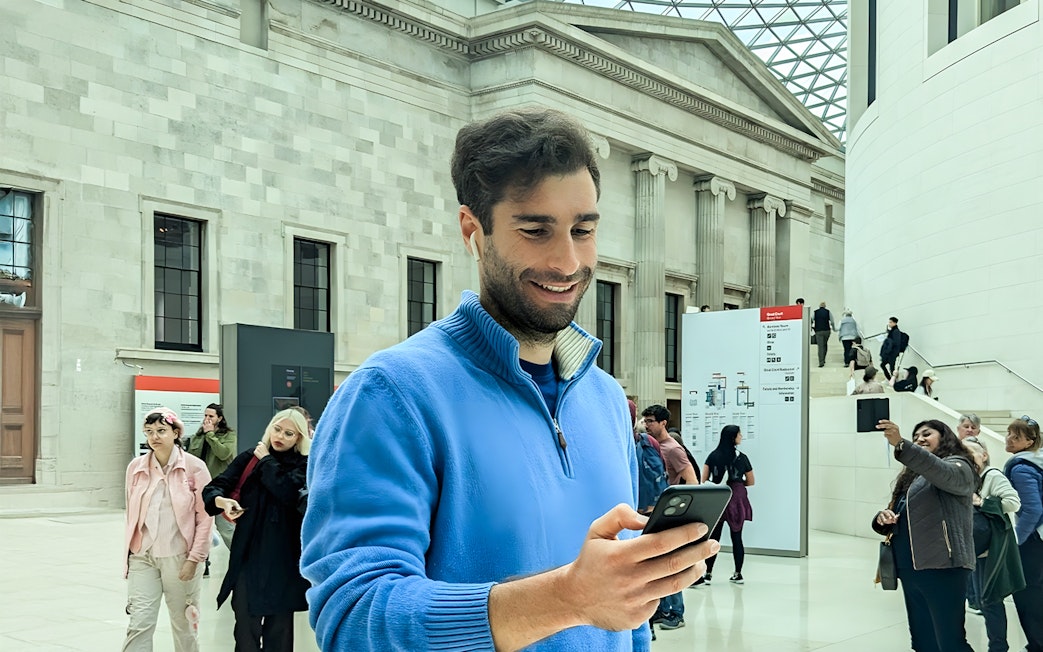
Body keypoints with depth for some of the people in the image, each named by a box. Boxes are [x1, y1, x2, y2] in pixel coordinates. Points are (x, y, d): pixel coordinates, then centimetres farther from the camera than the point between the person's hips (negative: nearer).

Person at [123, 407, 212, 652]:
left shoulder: (195, 467, -8)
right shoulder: (136, 467, 1)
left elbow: (205, 517, -6)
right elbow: (131, 515, 10)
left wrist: (194, 558, -10)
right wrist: (128, 556, 11)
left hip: (179, 557, -2)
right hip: (143, 557, 2)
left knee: (183, 622, 12)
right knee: (139, 623, -5)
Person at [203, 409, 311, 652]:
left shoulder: (303, 465, 0)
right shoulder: (249, 458, 6)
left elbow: (287, 491, -19)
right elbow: (213, 488, 0)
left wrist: (266, 460, -7)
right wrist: (222, 501, -22)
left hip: (283, 556, -1)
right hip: (248, 552, 1)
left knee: (279, 626, 9)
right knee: (246, 625, 1)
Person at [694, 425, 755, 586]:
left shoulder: (713, 456, 2)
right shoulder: (741, 457, 0)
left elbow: (703, 480, 0)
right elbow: (750, 482, 7)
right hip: (737, 499, 0)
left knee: (713, 537, 2)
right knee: (737, 537, 7)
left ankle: (708, 574, -2)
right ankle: (738, 574, 12)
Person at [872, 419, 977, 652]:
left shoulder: (958, 467, -1)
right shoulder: (911, 476, 22)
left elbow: (941, 473, -26)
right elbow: (891, 519, 21)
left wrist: (901, 445, -40)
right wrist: (882, 518, -5)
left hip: (942, 568, -8)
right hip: (909, 569, 8)